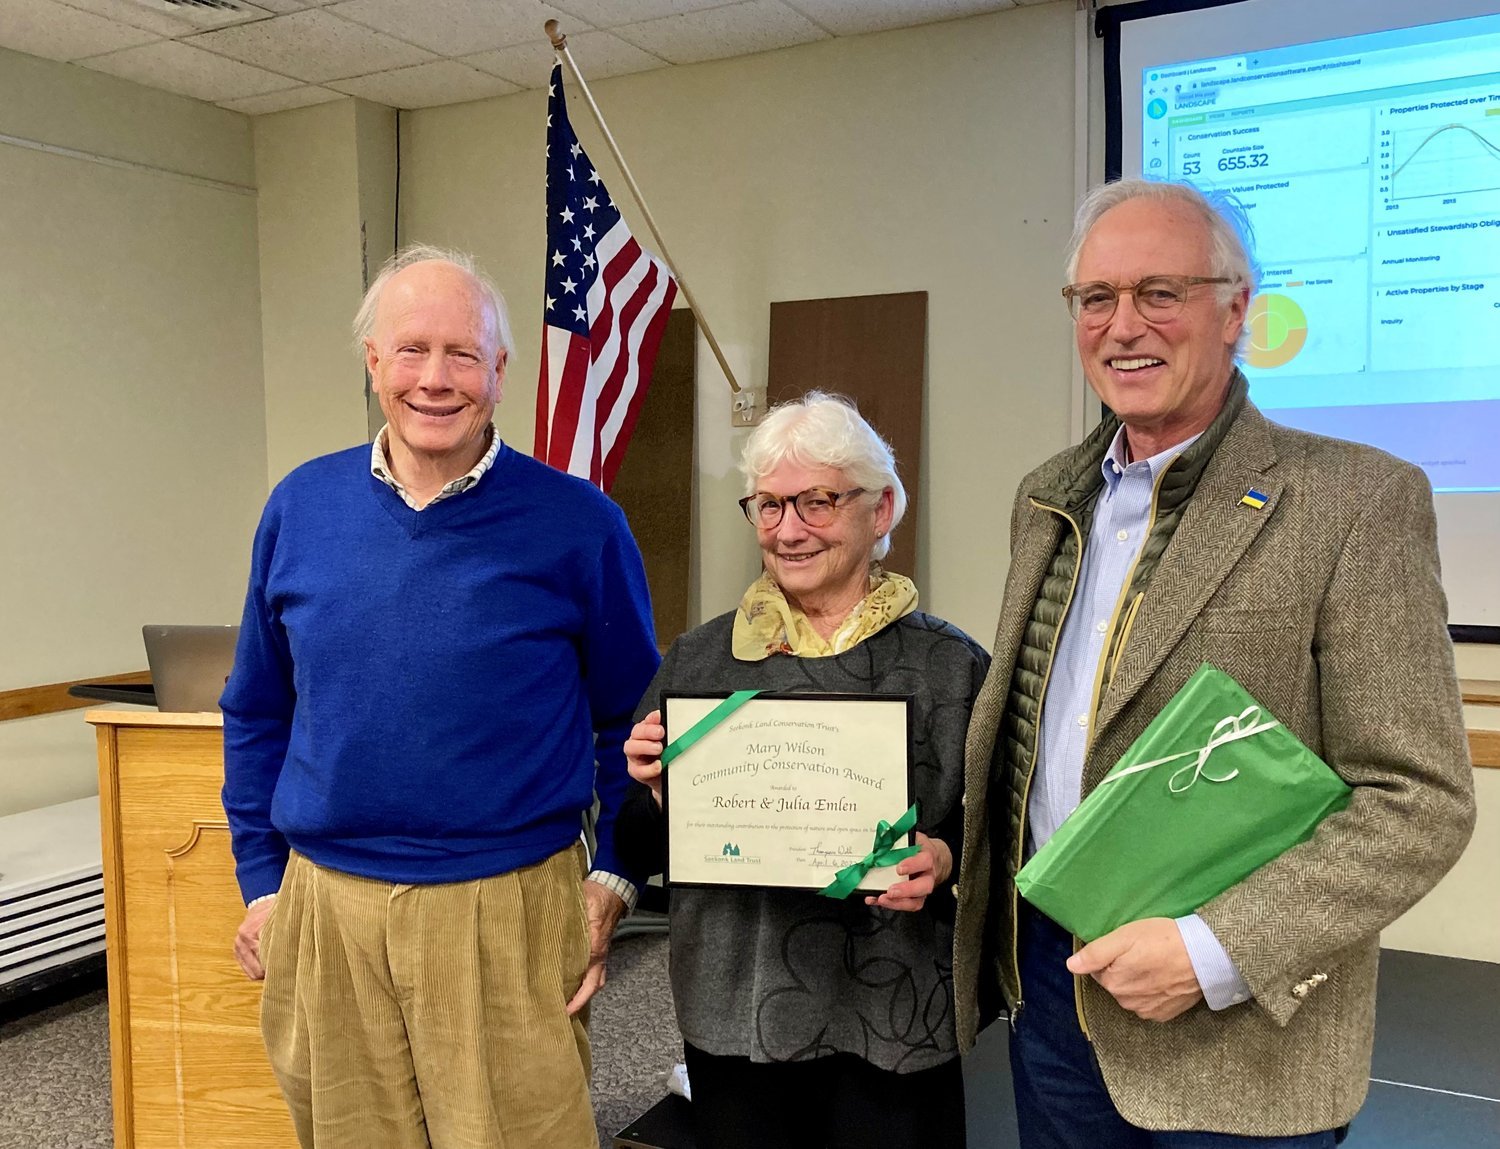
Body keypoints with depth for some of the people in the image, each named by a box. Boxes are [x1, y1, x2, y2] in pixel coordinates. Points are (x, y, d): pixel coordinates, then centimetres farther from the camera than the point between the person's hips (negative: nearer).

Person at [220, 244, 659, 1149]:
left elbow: (630, 724, 1)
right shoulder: (302, 508, 2)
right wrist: (262, 880, 10)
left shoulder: (577, 525, -8)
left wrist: (611, 880, -6)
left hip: (507, 910, -3)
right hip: (324, 911, 3)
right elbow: (258, 714, 11)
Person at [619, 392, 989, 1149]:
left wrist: (944, 859, -20)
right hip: (734, 1019, 2)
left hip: (895, 1029, -1)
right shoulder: (697, 660, 3)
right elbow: (645, 852, 9)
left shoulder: (951, 665, -3)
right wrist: (659, 794, -12)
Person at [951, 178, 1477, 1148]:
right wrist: (945, 850, 2)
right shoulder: (1048, 498, 6)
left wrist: (1216, 950, -21)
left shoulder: (1356, 500, -13)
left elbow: (1420, 802, -14)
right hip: (1048, 983, 5)